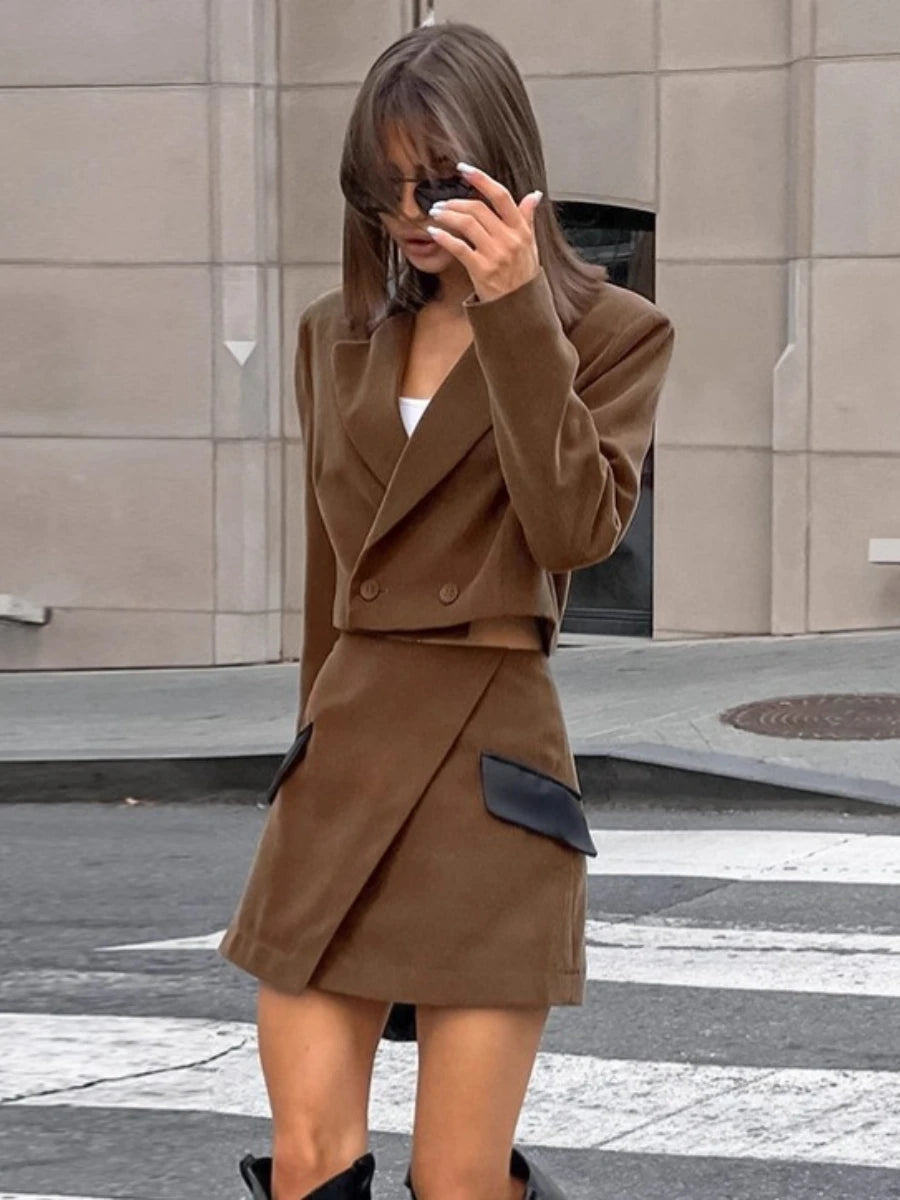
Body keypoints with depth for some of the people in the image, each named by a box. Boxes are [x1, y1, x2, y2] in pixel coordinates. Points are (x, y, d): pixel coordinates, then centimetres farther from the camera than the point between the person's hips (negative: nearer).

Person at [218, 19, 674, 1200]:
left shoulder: (610, 333, 0)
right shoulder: (339, 335, 13)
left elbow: (577, 528, -16)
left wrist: (516, 313, -19)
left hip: (490, 775, -4)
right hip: (338, 764, 4)